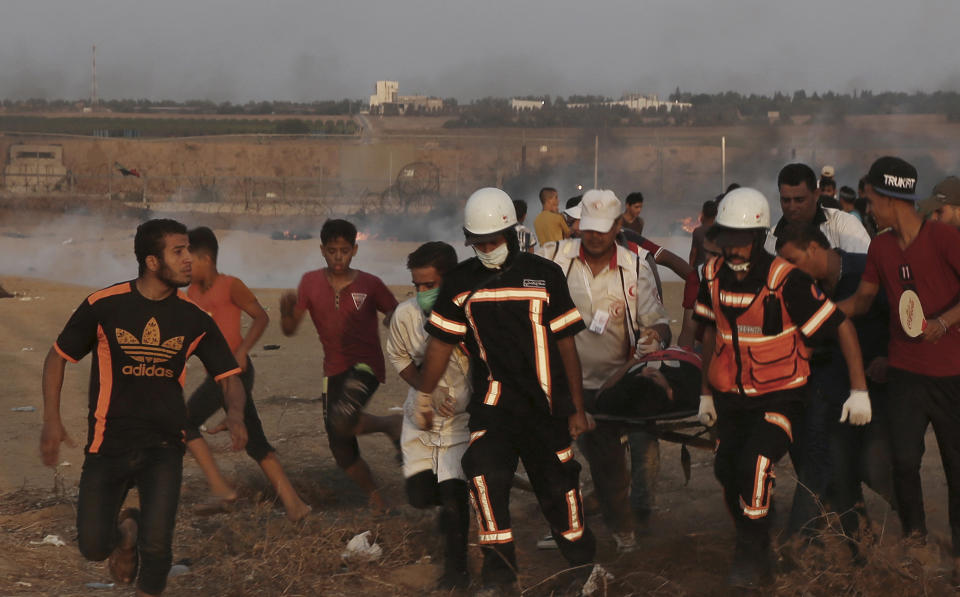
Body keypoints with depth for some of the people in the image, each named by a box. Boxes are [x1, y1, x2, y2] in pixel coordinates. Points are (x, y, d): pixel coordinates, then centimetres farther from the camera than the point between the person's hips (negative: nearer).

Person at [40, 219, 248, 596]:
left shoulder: (192, 318, -1)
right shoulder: (104, 305, -7)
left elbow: (227, 376, 4)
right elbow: (58, 357, 6)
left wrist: (235, 415, -17)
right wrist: (51, 420, -2)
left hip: (163, 447, 0)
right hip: (107, 445, 0)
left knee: (156, 547, -13)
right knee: (93, 547, -1)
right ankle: (126, 530, 35)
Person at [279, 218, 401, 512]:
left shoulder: (369, 284, -4)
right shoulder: (311, 283, 2)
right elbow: (290, 329, 1)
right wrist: (286, 309, -20)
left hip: (366, 366, -4)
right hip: (334, 371, 4)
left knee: (341, 421, -32)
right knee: (343, 454, 6)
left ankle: (391, 424, -3)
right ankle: (375, 495, 32)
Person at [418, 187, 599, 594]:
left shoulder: (544, 275, 0)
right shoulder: (461, 282, 4)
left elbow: (566, 344, 3)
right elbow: (440, 344, 9)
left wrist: (577, 408, 3)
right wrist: (423, 399, 7)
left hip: (545, 404, -1)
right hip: (492, 403, 1)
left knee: (557, 485, 2)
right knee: (484, 472, -20)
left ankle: (582, 562, 24)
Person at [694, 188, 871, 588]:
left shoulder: (785, 280, -20)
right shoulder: (713, 276, -1)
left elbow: (842, 325, -16)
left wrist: (859, 390, -16)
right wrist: (705, 392, 17)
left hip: (780, 396, -6)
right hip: (731, 397, 6)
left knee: (755, 464, -22)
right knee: (727, 472, 4)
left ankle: (752, 554, -4)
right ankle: (753, 551, 26)